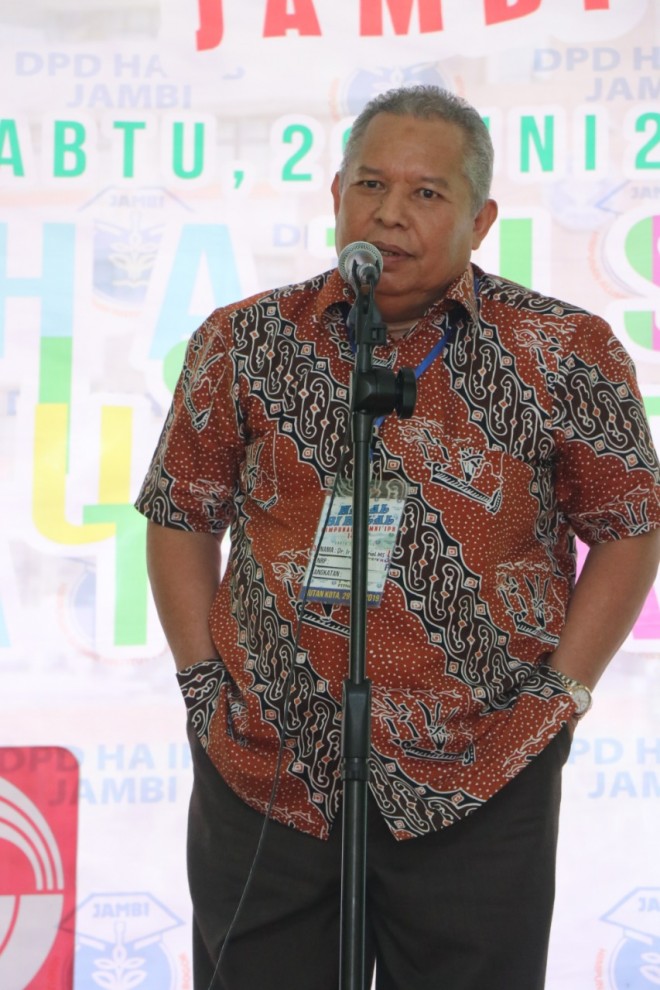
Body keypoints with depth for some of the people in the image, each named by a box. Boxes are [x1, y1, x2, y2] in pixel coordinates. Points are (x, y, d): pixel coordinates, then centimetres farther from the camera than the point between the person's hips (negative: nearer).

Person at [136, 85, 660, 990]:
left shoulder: (564, 356, -3)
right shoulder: (244, 345, 3)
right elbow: (181, 518, 11)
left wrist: (561, 693, -4)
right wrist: (201, 678, 3)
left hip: (479, 793, -1)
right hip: (263, 776, 2)